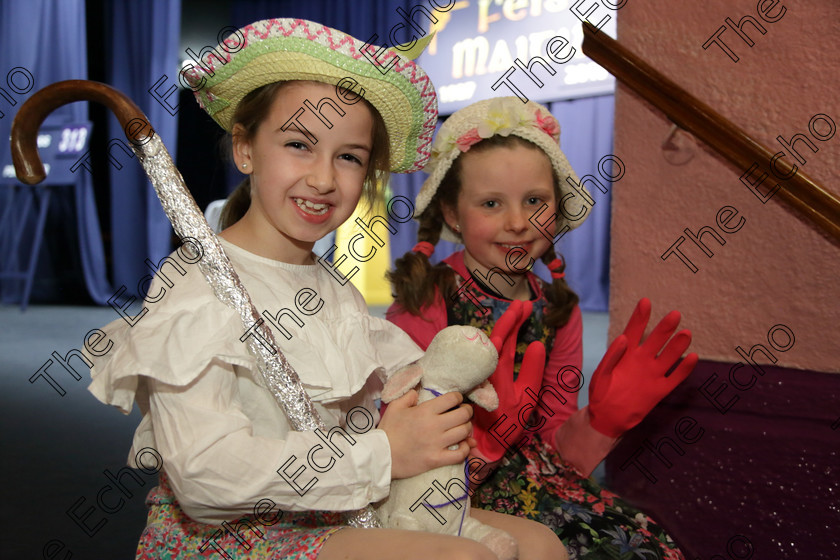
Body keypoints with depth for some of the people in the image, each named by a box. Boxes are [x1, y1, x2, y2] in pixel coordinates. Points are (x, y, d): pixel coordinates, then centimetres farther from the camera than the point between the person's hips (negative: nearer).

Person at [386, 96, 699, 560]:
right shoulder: (423, 304, -13)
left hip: (535, 487, 5)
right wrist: (488, 428, -32)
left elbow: (556, 453, 4)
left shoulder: (557, 310, 3)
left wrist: (605, 419, -15)